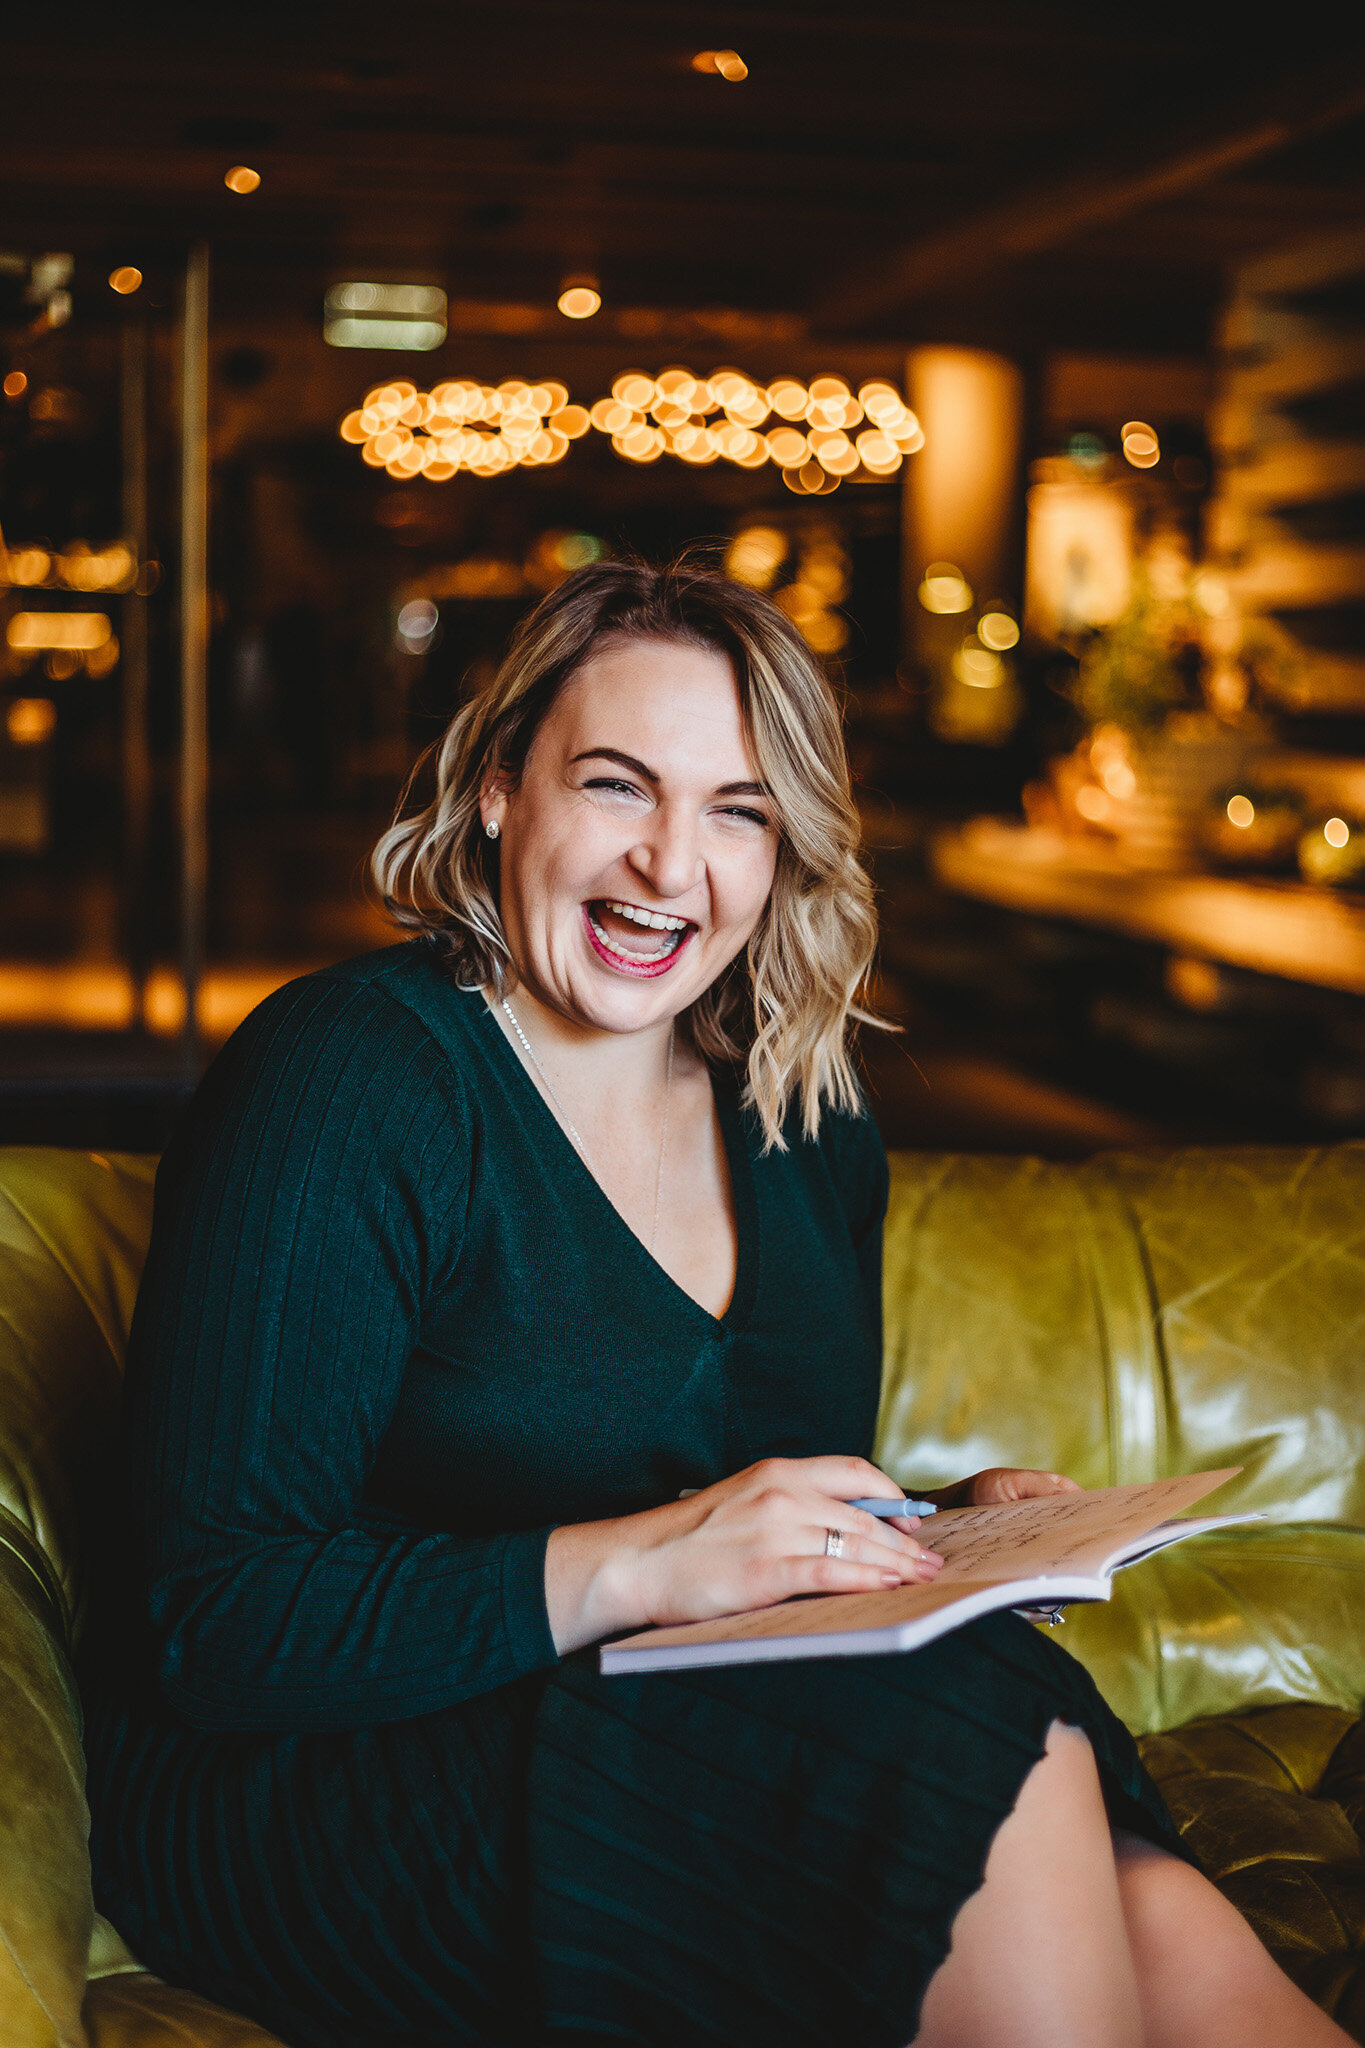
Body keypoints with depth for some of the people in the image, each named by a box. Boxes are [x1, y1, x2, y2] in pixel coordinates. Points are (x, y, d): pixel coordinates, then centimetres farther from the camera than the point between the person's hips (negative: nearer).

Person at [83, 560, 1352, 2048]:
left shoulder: (809, 1130, 9)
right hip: (325, 1793, -5)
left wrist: (946, 1528, -2)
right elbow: (222, 1624, -17)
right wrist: (641, 1564, -26)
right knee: (978, 1733, -27)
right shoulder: (347, 1078, -12)